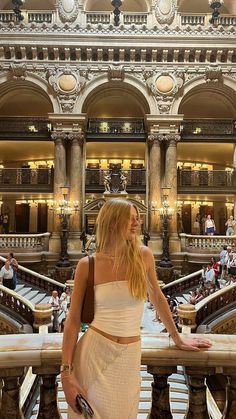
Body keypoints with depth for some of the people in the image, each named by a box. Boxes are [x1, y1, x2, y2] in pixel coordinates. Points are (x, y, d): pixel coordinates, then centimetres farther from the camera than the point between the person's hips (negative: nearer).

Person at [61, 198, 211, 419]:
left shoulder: (143, 255, -5)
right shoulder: (87, 265, -9)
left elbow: (157, 297, 10)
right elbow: (73, 320, -5)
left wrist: (177, 338, 19)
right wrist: (66, 372, -10)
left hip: (129, 356, 2)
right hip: (93, 351, -1)